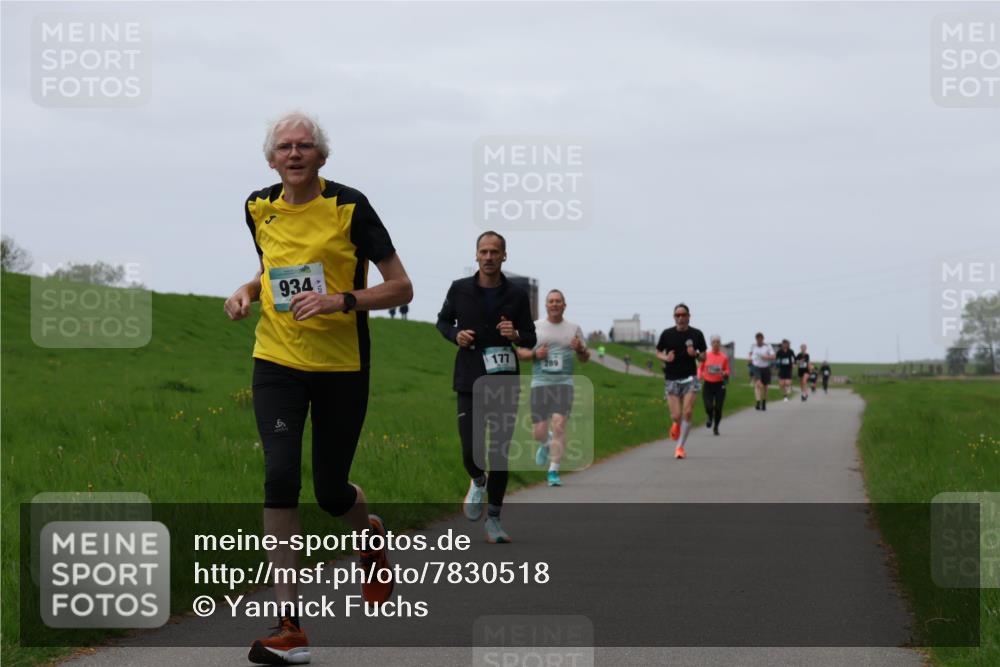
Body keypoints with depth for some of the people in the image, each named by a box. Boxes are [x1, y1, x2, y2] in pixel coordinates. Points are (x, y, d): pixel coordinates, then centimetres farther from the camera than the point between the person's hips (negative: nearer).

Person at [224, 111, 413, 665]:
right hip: (277, 363, 3)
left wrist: (341, 300, -22)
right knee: (280, 477, -16)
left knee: (331, 493, 4)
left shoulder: (348, 206, -10)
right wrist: (247, 291, 3)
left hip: (343, 367, -2)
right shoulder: (259, 208, 4)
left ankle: (371, 535, 45)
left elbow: (401, 288, -8)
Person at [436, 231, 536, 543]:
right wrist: (456, 335, -5)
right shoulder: (460, 289, 1)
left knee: (500, 453, 1)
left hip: (505, 381, 1)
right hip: (470, 382, -1)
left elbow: (530, 338, 9)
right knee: (472, 451, -11)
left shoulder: (517, 295, 1)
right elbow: (443, 321, 16)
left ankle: (493, 520, 14)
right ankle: (477, 482, 26)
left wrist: (515, 335, -14)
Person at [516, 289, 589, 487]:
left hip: (564, 383, -1)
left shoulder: (574, 329, 9)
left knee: (559, 425, -17)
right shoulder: (534, 327, 7)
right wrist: (534, 354, -10)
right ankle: (546, 443, 38)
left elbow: (585, 359, 14)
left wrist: (580, 349, -9)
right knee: (538, 432, 0)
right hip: (540, 383, 1)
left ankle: (553, 471, -13)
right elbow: (520, 352, 11)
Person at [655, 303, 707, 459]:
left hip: (689, 378, 0)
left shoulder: (696, 334, 1)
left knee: (687, 412, -11)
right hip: (671, 379, 0)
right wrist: (665, 358, -11)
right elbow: (658, 353, 10)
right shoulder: (667, 334, 0)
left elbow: (703, 357, 8)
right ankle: (675, 425, 34)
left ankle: (680, 446, 2)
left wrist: (696, 354, -14)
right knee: (676, 415, -5)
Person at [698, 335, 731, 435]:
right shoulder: (706, 355, 0)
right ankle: (710, 418, 24)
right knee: (709, 407, -12)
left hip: (719, 384, 0)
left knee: (718, 408, -2)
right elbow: (700, 368, 11)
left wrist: (725, 374, -14)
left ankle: (716, 427, 20)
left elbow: (727, 370, 8)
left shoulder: (724, 356, 1)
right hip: (708, 384, 0)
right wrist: (700, 376, -8)